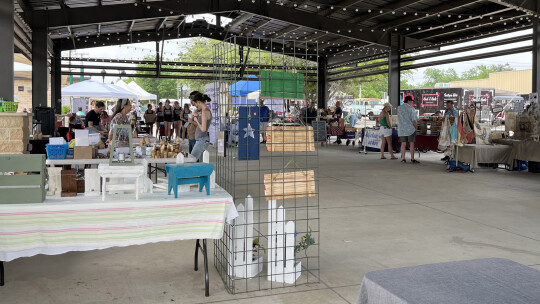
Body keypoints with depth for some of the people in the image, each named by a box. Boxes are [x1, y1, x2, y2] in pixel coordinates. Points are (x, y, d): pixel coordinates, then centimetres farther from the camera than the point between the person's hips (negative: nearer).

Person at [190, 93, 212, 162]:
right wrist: (192, 121, 8)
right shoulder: (206, 110, 13)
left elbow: (203, 129, -21)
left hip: (202, 140, -10)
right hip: (200, 139, 10)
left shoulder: (205, 111, -16)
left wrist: (196, 120, -6)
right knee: (198, 162, 10)